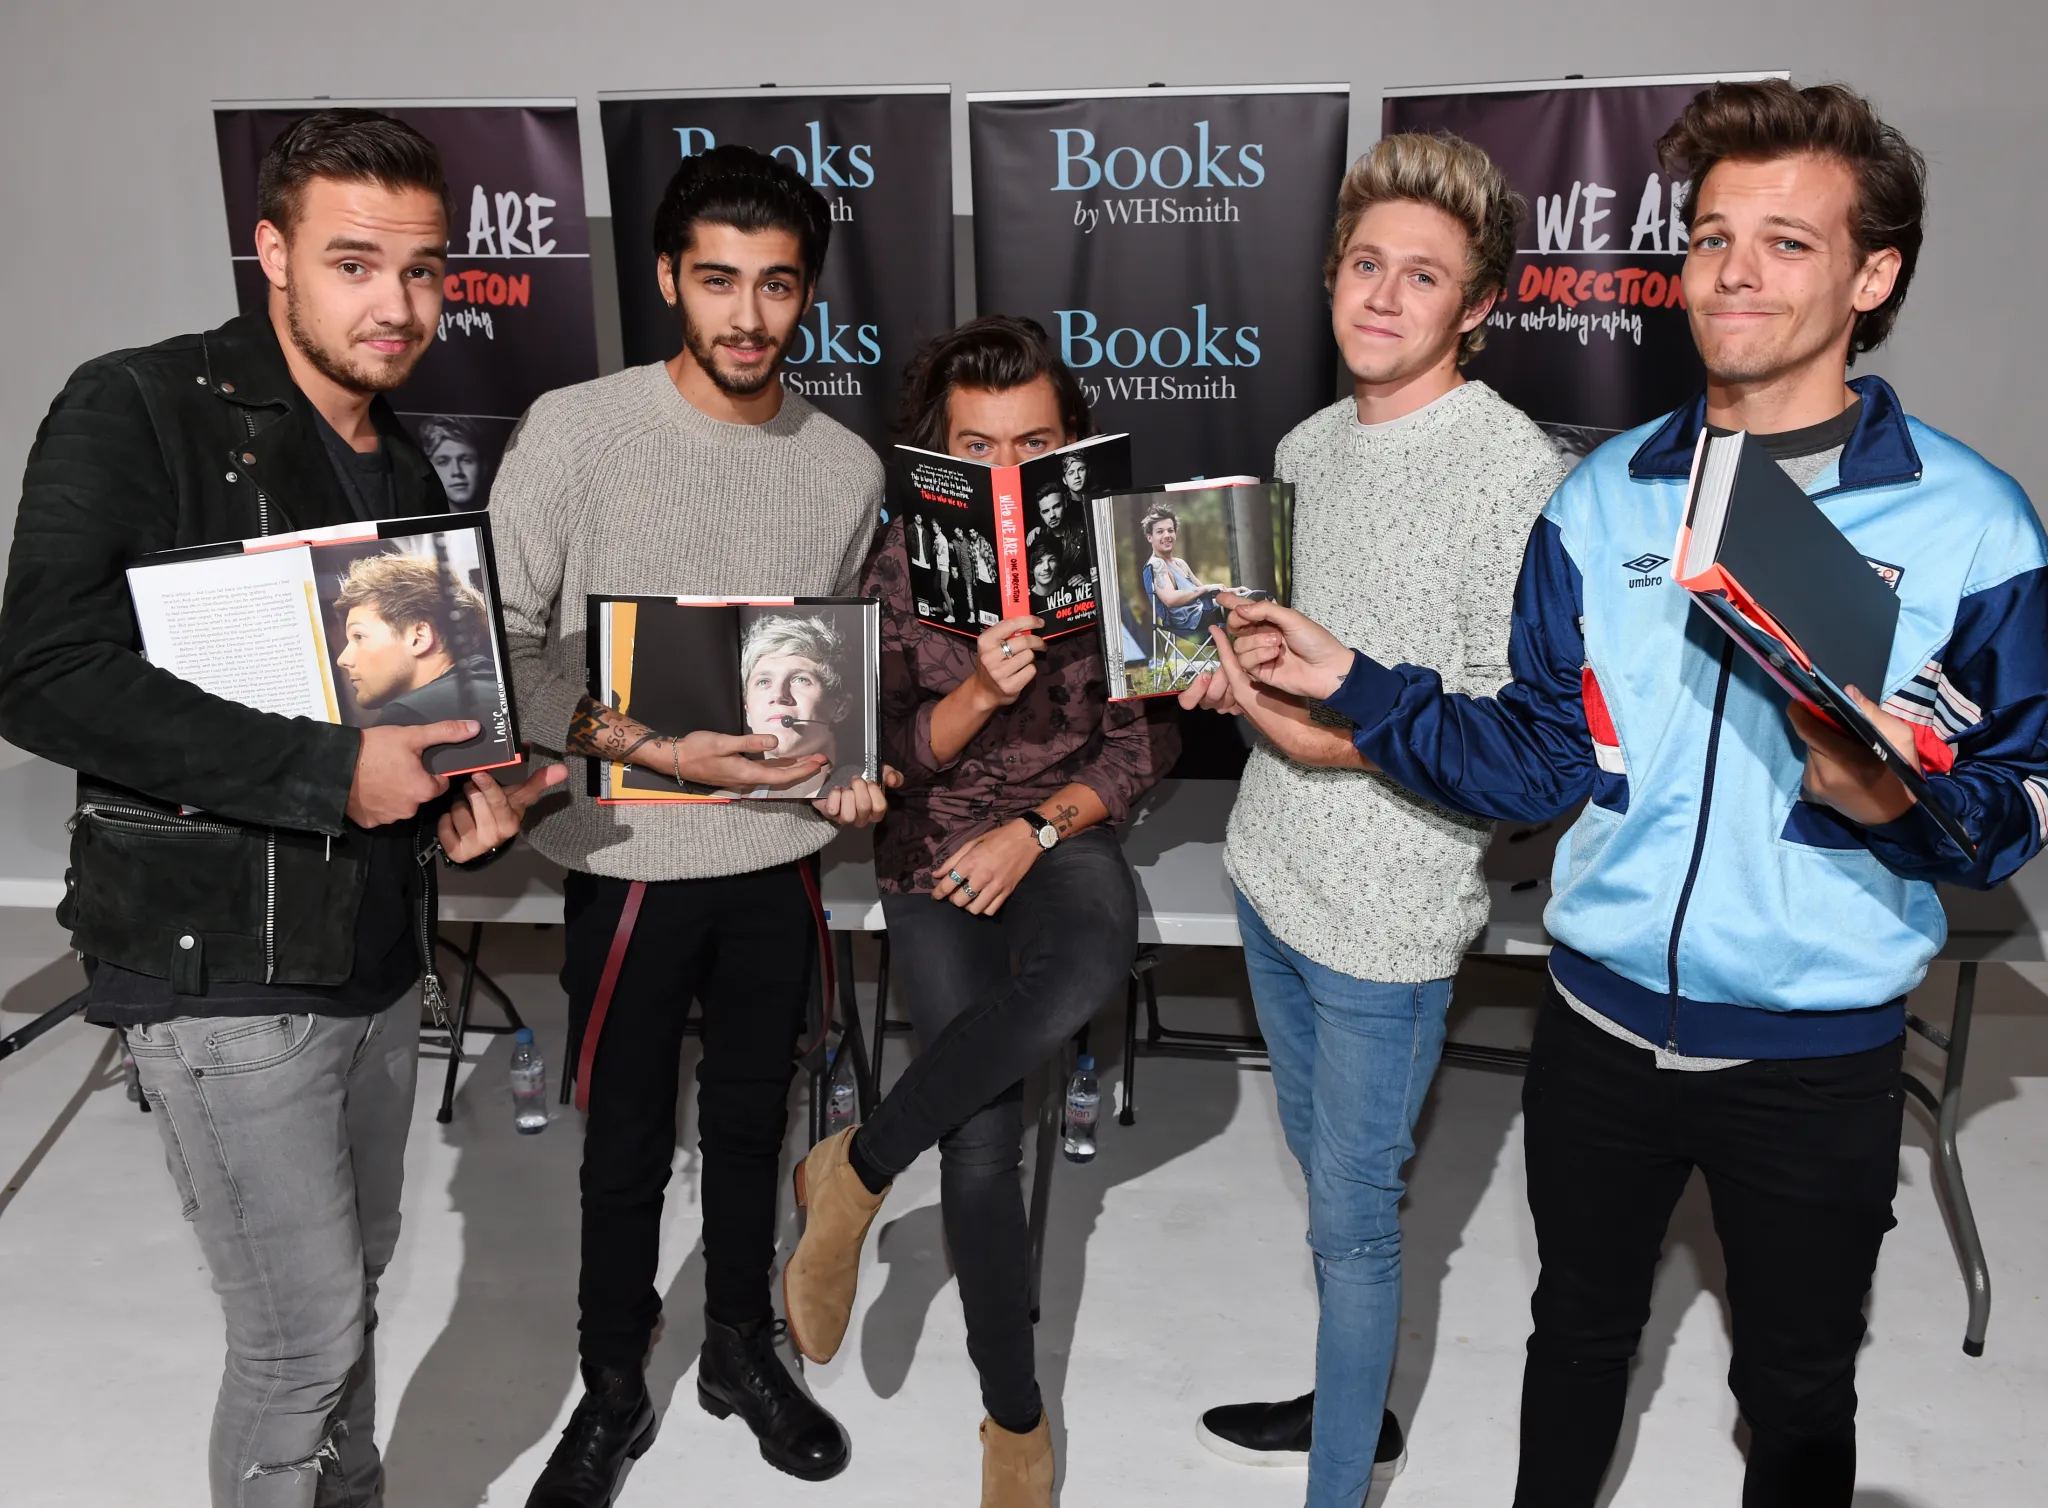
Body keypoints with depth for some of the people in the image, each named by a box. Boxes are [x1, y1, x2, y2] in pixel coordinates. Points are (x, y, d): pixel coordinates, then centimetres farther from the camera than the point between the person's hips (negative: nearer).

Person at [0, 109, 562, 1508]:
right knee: (304, 1332, 0)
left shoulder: (408, 469, 11)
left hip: (379, 952, 7)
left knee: (356, 1275, 20)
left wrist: (474, 789, -1)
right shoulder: (141, 411, -12)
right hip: (223, 967, -7)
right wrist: (335, 772, -26)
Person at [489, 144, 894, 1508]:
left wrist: (852, 765, -5)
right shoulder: (574, 431, -10)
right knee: (629, 1140, 11)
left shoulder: (848, 465, 2)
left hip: (783, 854, 3)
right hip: (631, 854, -3)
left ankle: (744, 1347, 41)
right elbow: (501, 642, -11)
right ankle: (613, 1391, 34)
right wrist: (648, 747, -22)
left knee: (752, 1116, 18)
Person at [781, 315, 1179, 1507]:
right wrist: (979, 694, -25)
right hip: (933, 849, 0)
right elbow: (894, 753, -5)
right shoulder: (903, 560, -5)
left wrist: (1039, 827, -13)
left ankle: (859, 1168, -19)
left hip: (1065, 832, 1)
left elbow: (1148, 739, 0)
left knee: (1096, 957, -38)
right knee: (985, 1148, -11)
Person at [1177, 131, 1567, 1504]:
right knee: (1325, 1174, 23)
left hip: (1384, 919, -8)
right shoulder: (1310, 445, 8)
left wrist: (1344, 742, -26)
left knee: (1353, 1217, 5)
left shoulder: (1518, 473, -16)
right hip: (1274, 876, 8)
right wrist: (1231, 666, 0)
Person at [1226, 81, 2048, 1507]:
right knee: (1579, 1329, 24)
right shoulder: (1603, 498, -1)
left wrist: (1898, 803, -28)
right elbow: (1544, 759, 1)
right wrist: (1354, 683, -7)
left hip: (1817, 1058, -2)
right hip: (1604, 1023, 3)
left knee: (1799, 1391, 19)